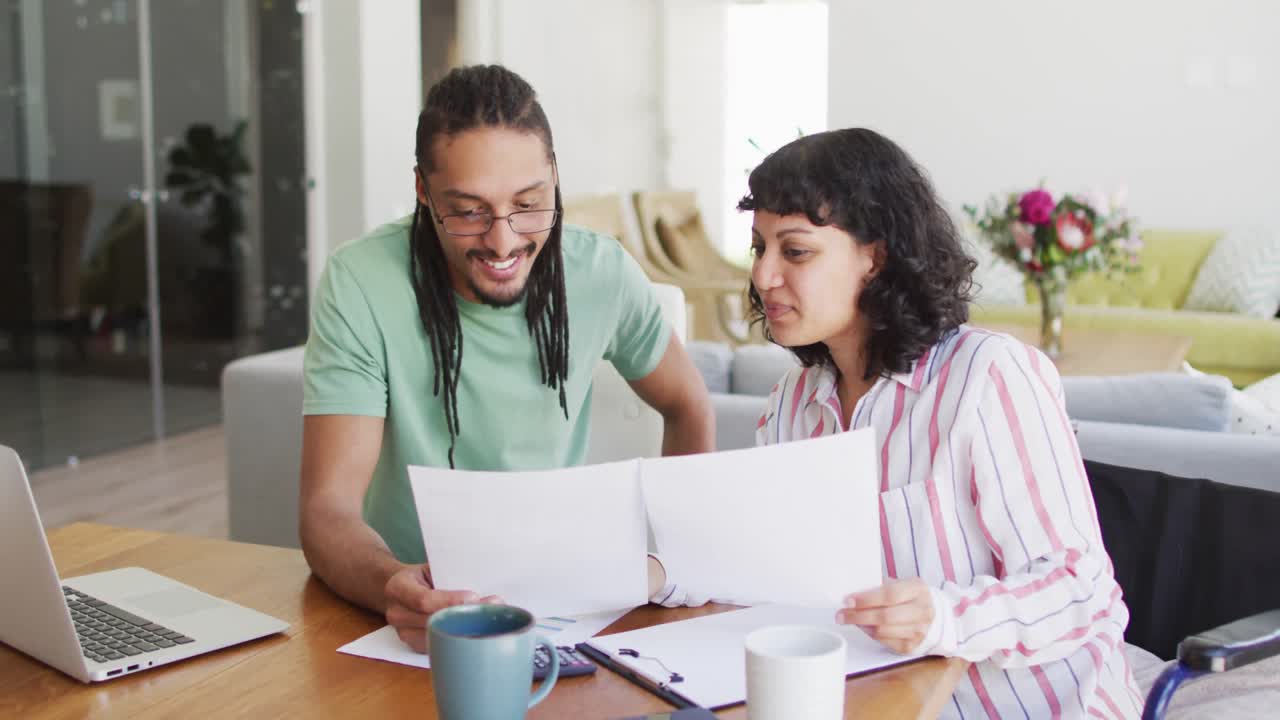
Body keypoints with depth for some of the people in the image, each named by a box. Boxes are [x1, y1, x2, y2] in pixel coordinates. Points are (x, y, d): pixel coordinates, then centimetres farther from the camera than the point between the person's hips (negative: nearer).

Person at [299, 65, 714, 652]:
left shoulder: (602, 273, -6)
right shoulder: (359, 285, -15)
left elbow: (688, 409, 11)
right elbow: (328, 508, -20)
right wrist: (395, 586, -42)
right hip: (417, 600, -1)